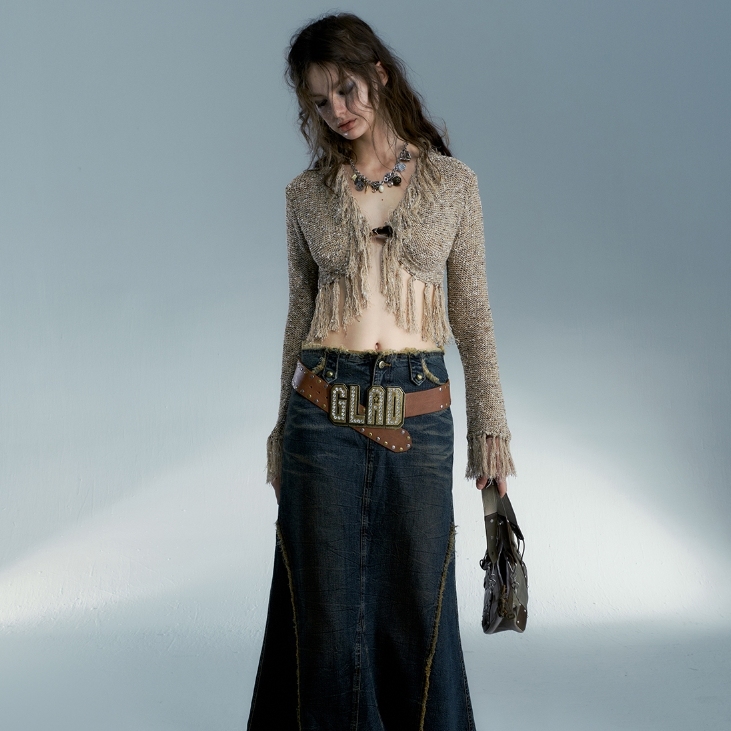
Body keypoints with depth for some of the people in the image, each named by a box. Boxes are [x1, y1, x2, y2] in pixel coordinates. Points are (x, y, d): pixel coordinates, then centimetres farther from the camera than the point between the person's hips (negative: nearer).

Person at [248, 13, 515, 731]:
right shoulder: (308, 193, 8)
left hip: (418, 417, 0)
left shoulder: (452, 182, 6)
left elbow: (472, 314, 7)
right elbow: (299, 314, 12)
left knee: (417, 611, 6)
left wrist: (489, 425, 4)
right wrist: (283, 431, 12)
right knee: (328, 616, 5)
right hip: (323, 415, 1)